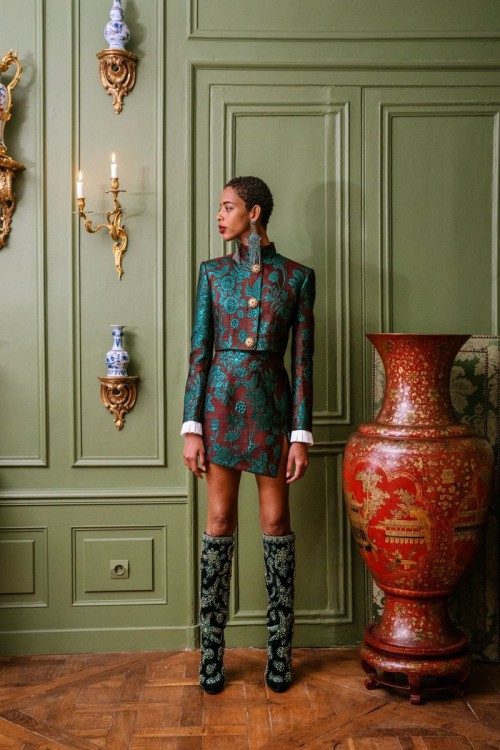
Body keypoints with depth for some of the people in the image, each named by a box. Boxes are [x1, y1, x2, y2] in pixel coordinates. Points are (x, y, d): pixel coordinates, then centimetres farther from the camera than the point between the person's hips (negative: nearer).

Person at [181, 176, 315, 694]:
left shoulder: (296, 276, 3)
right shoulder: (213, 272, 7)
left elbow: (302, 359, 0)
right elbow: (199, 352, 3)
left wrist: (301, 433, -5)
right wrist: (191, 427, -4)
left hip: (271, 403, -1)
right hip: (220, 401, 1)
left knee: (276, 521, 4)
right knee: (220, 521, 5)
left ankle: (280, 650, 17)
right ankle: (212, 650, 15)